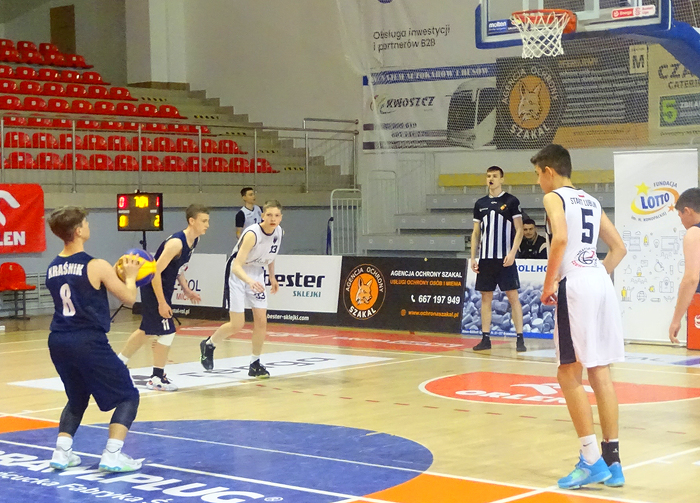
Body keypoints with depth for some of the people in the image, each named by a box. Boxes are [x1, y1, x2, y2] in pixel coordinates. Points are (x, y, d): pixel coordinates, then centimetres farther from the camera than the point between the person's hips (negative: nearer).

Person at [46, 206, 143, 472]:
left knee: (77, 398, 26)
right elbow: (129, 298, -3)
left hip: (58, 342, 7)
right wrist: (130, 275, 16)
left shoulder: (52, 268, 9)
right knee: (128, 397, 6)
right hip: (89, 342, -7)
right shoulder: (96, 267, -11)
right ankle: (112, 455, -5)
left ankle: (61, 452, 14)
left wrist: (114, 276, 24)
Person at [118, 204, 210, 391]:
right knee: (167, 332, -7)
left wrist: (186, 289, 8)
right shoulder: (176, 242, -27)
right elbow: (156, 271, -27)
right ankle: (157, 378, 5)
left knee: (147, 330, 20)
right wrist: (162, 302, -25)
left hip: (164, 289, 10)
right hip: (154, 289, -10)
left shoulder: (194, 241, 1)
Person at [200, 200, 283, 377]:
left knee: (261, 321, -2)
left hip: (257, 275, 6)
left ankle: (255, 364, 12)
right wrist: (250, 281, -54)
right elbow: (237, 266, -37)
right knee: (236, 325, -6)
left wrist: (272, 277, 19)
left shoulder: (279, 232, -9)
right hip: (238, 274, -6)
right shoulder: (252, 234, -31)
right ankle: (209, 345, 21)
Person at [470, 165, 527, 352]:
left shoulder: (511, 201, -2)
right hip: (485, 259, 5)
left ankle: (520, 338, -3)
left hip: (505, 259, -5)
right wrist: (473, 257, 7)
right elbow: (476, 233, 15)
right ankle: (485, 338, 11)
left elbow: (519, 230, -4)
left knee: (513, 296, -5)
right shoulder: (480, 204, 11)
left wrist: (512, 253, -15)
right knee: (485, 297, 6)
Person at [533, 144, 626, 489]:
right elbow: (619, 248, 21)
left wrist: (548, 285, -13)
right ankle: (612, 461, 12)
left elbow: (560, 239, -19)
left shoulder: (554, 198, -1)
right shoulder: (591, 202, 22)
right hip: (601, 283, 8)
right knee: (600, 373, 10)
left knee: (569, 375, -2)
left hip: (574, 286, -8)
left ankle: (592, 460, -6)